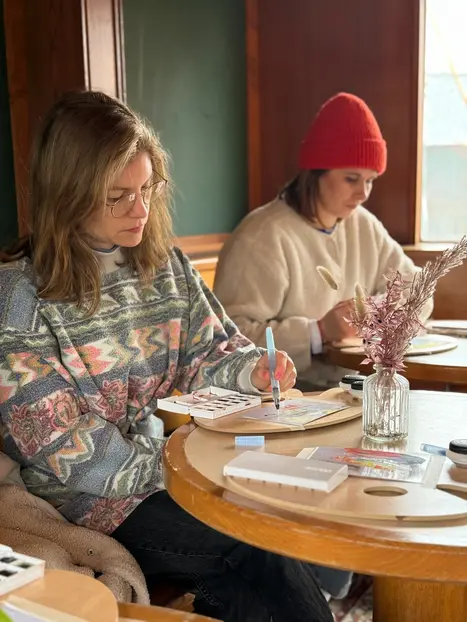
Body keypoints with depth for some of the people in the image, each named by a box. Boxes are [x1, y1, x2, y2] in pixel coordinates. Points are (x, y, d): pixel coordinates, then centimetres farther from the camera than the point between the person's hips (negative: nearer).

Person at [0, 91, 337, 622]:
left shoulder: (165, 265, 7)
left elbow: (211, 353, 10)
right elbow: (57, 440, -14)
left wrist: (251, 369, -12)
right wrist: (167, 468, -17)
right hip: (95, 498, -5)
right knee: (265, 555, -21)